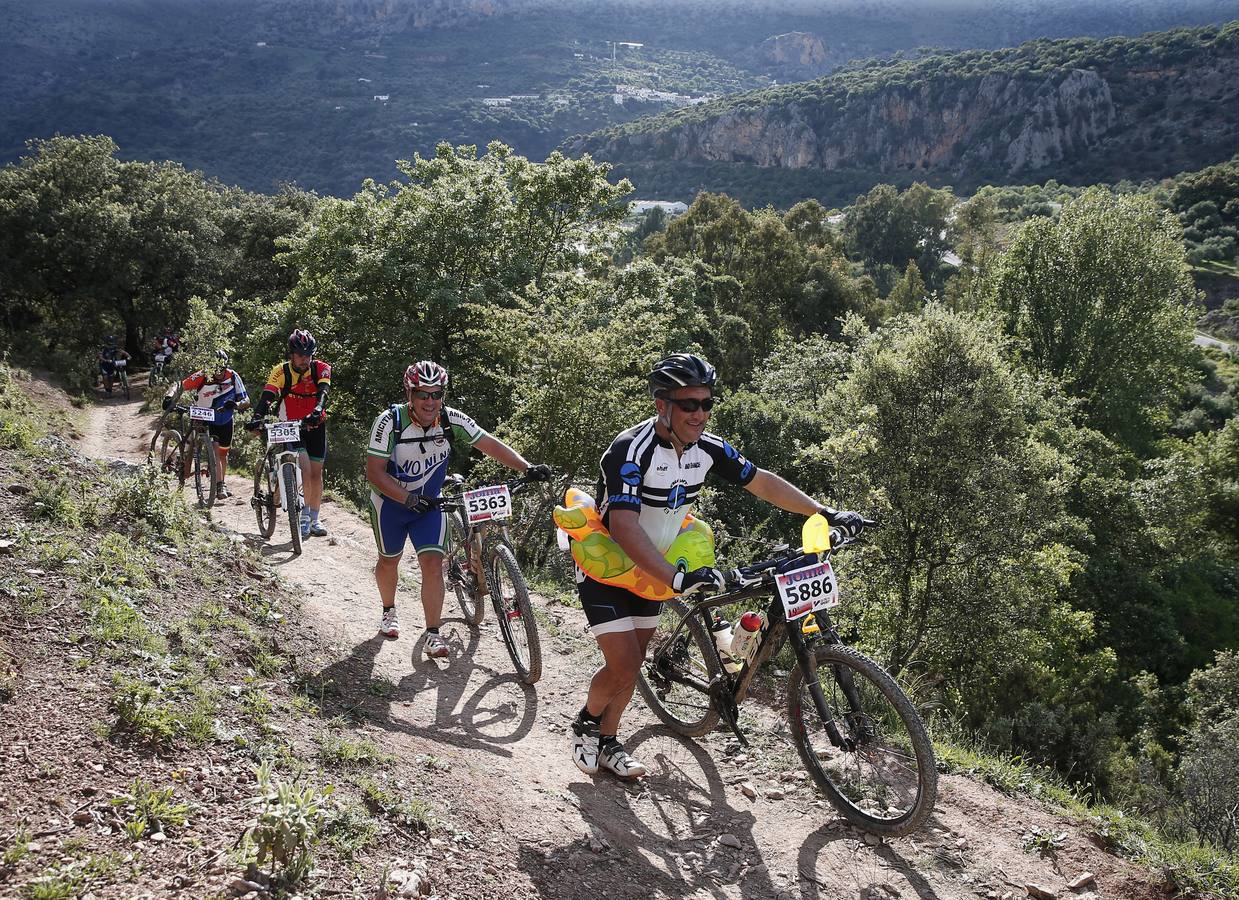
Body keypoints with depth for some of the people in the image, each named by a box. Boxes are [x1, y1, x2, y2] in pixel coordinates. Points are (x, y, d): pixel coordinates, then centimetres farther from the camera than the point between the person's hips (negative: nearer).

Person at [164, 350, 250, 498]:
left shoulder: (233, 377, -21)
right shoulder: (202, 377, -25)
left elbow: (246, 401, -24)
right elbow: (179, 386, -28)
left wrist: (236, 404, -45)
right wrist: (169, 396, -48)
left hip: (225, 420, 3)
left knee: (223, 453, 16)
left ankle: (223, 482, 35)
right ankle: (219, 485, -19)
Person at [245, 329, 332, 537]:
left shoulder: (321, 369, -11)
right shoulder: (280, 371, -13)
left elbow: (323, 393, -28)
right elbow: (267, 396, -24)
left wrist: (317, 411, -48)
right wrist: (257, 417, -43)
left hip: (315, 425, 2)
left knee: (316, 473, 6)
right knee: (304, 468, -20)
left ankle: (314, 519, 20)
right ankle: (304, 515, -6)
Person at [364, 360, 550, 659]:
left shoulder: (451, 419, -19)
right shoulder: (390, 421, -26)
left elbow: (490, 444, -16)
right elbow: (374, 471, -25)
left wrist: (527, 468, -28)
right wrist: (408, 498, -36)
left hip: (429, 503, 1)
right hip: (390, 501, -1)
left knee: (433, 563, -12)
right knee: (389, 560, 17)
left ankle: (432, 634, -4)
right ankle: (389, 611, 45)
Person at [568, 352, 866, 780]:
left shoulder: (708, 448, -11)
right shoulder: (631, 450, -32)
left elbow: (762, 481, 1)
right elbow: (624, 526, -42)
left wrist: (826, 513, -7)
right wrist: (677, 579, -52)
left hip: (650, 570, 6)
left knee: (632, 664, 11)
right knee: (623, 669, -10)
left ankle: (608, 744, 31)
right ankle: (585, 725, 20)